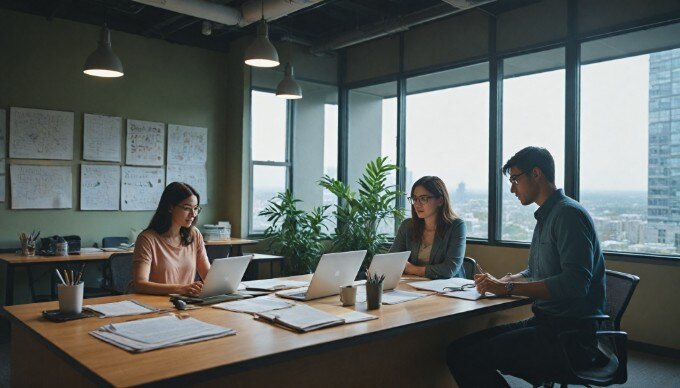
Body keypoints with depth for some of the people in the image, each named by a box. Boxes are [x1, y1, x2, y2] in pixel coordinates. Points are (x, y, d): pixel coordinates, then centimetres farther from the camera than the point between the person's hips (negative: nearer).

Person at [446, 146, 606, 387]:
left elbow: (575, 283, -25)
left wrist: (508, 288, -21)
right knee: (457, 351, -5)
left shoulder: (568, 213, -13)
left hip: (572, 333, -9)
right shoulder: (546, 217, 18)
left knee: (471, 357, -23)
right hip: (545, 323, 9)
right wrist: (500, 281, 6)